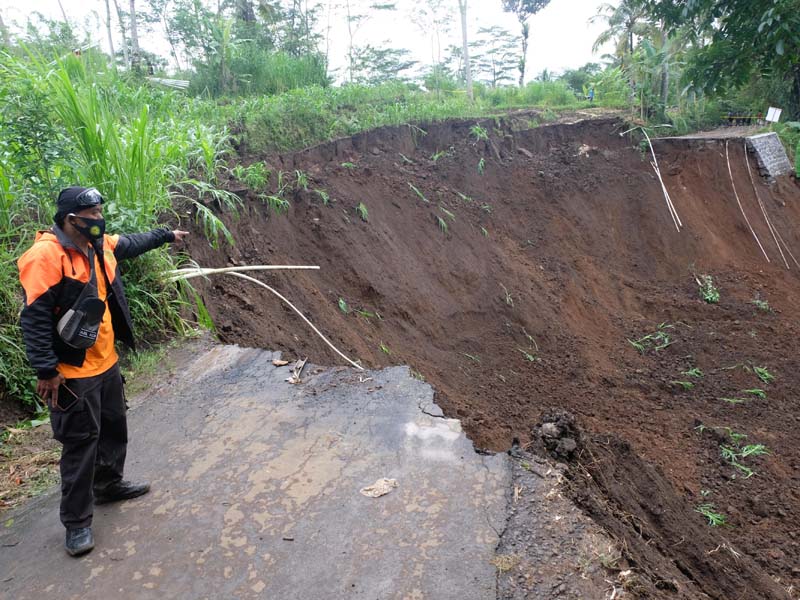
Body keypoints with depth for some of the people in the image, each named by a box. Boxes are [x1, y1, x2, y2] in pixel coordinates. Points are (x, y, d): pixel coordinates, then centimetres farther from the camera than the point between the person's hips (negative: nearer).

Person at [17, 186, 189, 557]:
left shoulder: (100, 245, 3)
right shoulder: (46, 255, -22)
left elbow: (131, 244, 26)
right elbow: (34, 318, -23)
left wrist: (166, 235, 37)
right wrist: (46, 370, -23)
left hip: (106, 362, 9)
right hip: (73, 372, -9)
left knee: (114, 426, 22)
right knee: (81, 441, 0)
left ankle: (109, 484, 43)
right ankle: (77, 521, 15)